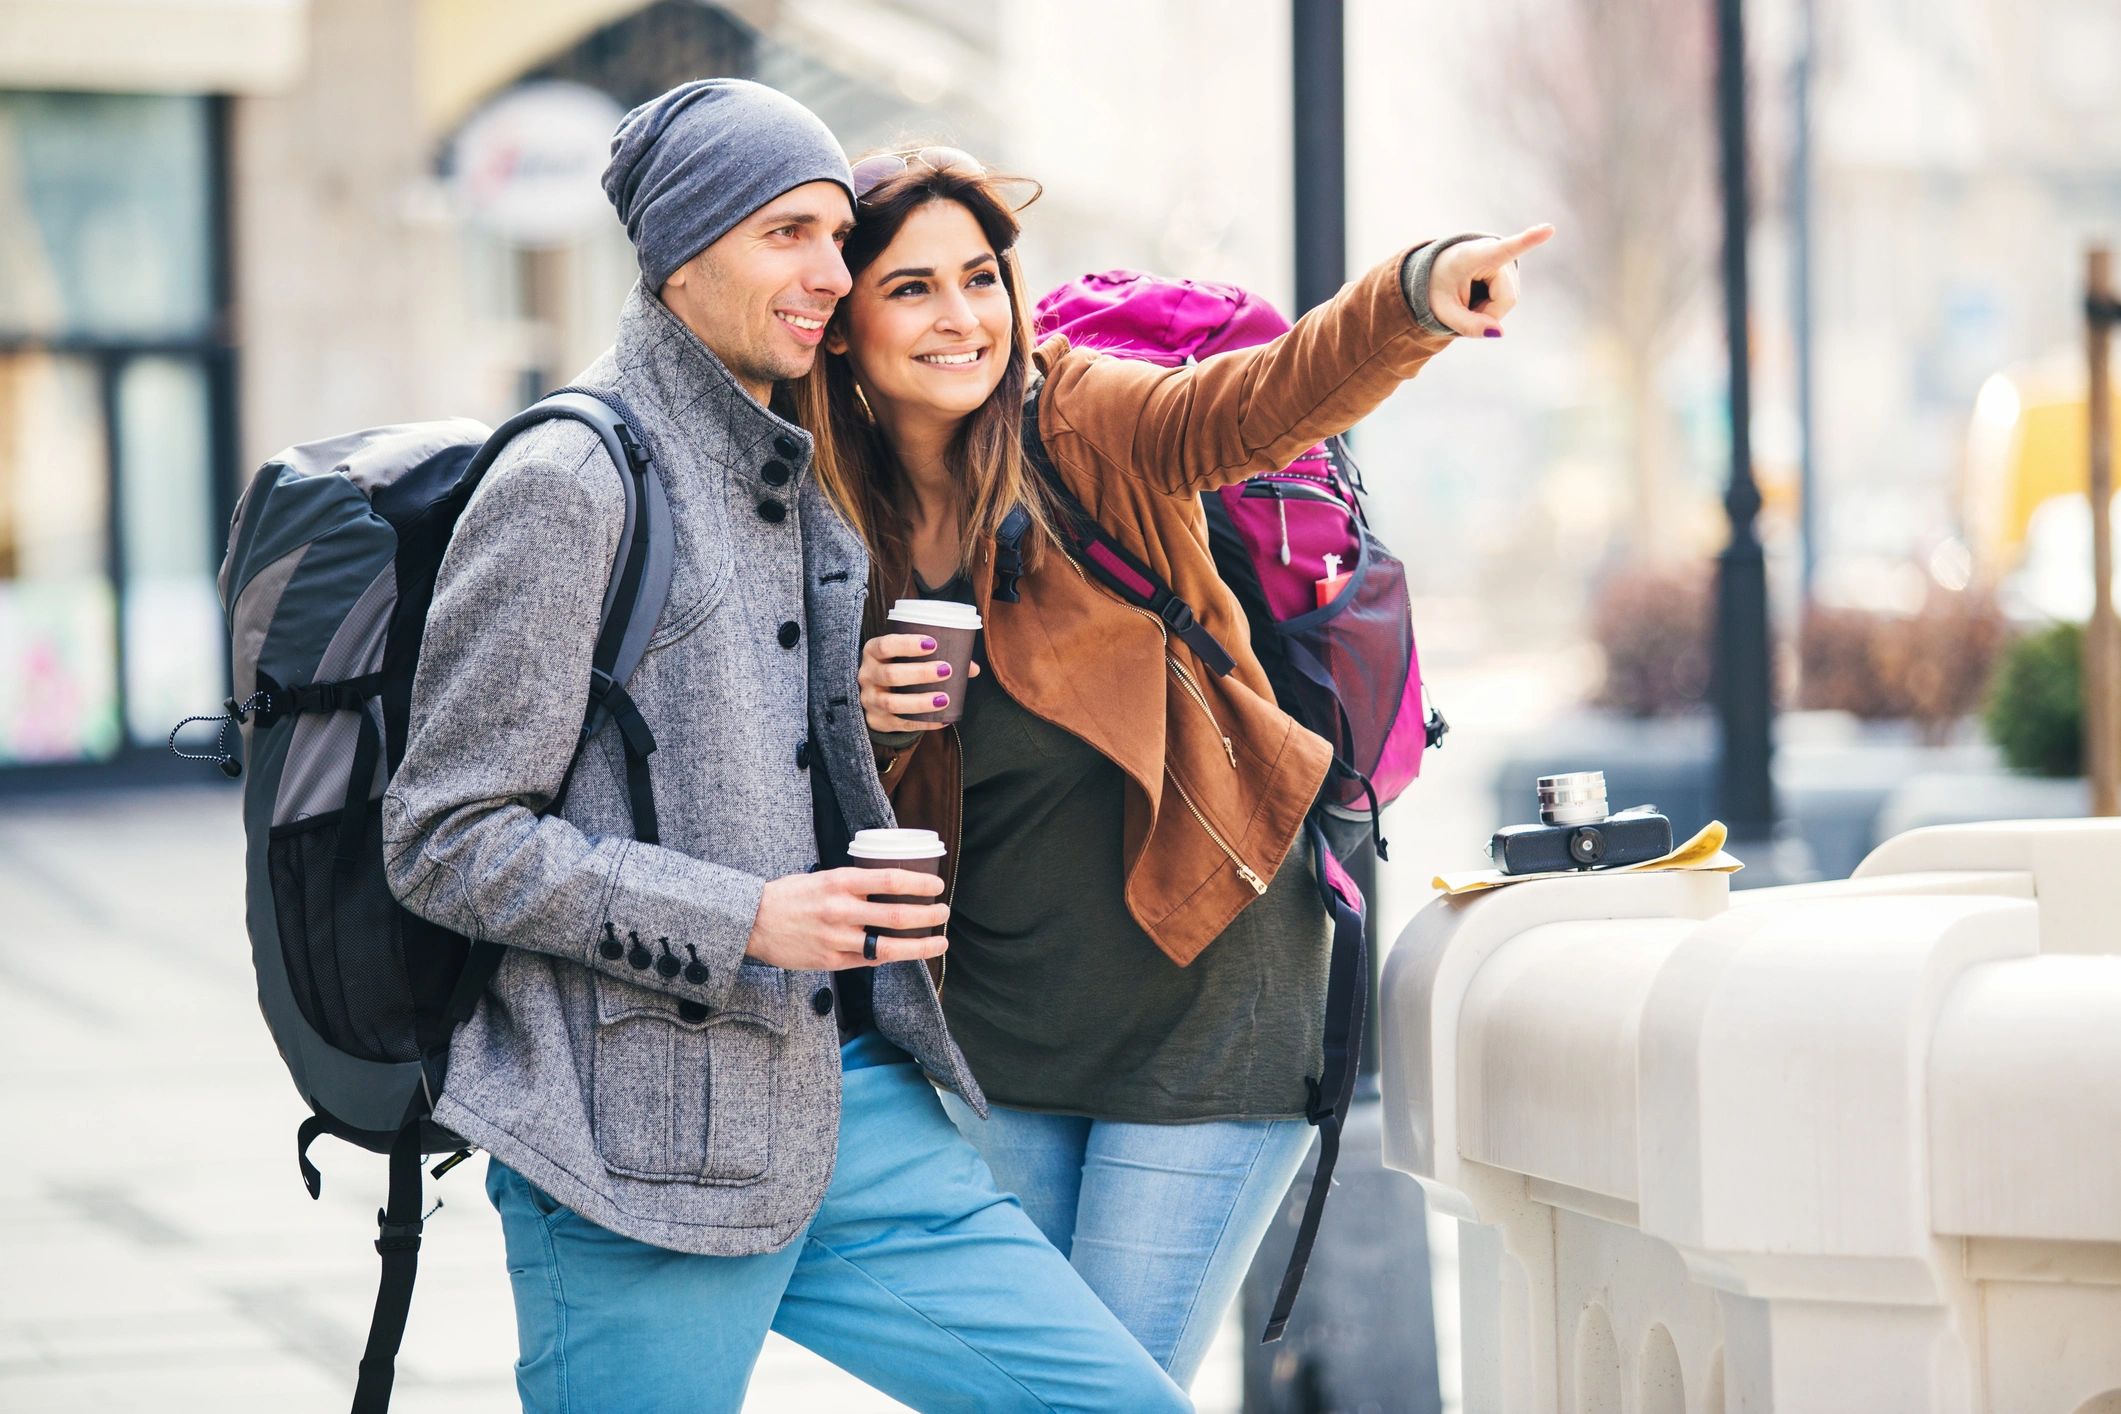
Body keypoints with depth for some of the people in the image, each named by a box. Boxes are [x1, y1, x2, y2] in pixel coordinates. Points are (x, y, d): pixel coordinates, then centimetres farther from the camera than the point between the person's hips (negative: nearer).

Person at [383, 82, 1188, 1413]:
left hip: (853, 1112, 7)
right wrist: (746, 920, -18)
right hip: (645, 1143, -7)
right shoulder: (569, 484, -9)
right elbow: (448, 842, -13)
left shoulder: (806, 487, 17)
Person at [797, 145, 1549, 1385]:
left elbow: (1267, 402, -31)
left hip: (1202, 1013, -4)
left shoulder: (1084, 426, -10)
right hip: (998, 1037, 5)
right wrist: (856, 715, -13)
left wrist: (1418, 296, -51)